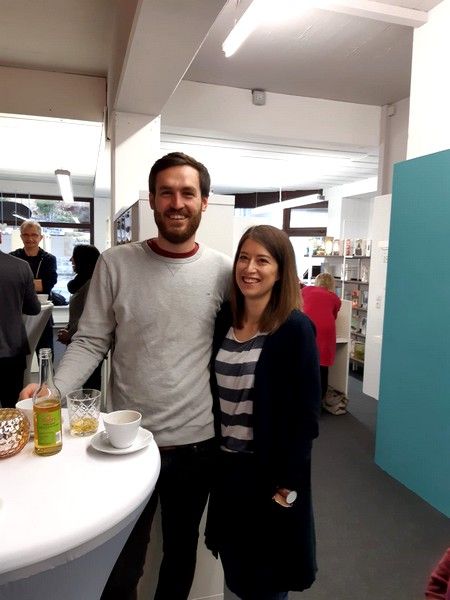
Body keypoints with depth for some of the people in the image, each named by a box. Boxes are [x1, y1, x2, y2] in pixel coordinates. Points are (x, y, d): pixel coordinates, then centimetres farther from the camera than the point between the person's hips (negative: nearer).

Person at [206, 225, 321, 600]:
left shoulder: (295, 329, -17)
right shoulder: (224, 319, -1)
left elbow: (306, 415, -15)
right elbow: (217, 396, 6)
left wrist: (287, 484, -13)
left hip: (269, 471, -5)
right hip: (227, 465, 5)